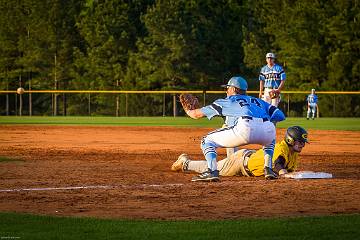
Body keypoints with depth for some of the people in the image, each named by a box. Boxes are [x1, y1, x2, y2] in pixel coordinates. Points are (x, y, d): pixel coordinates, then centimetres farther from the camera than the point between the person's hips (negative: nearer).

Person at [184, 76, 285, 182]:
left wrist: (188, 111, 57)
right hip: (267, 129, 4)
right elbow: (280, 115, 25)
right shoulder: (258, 101, 37)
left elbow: (197, 114, 35)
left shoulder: (226, 101, 28)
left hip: (246, 127, -4)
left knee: (207, 141, 13)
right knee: (270, 139, 42)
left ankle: (212, 171, -9)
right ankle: (268, 169, 22)